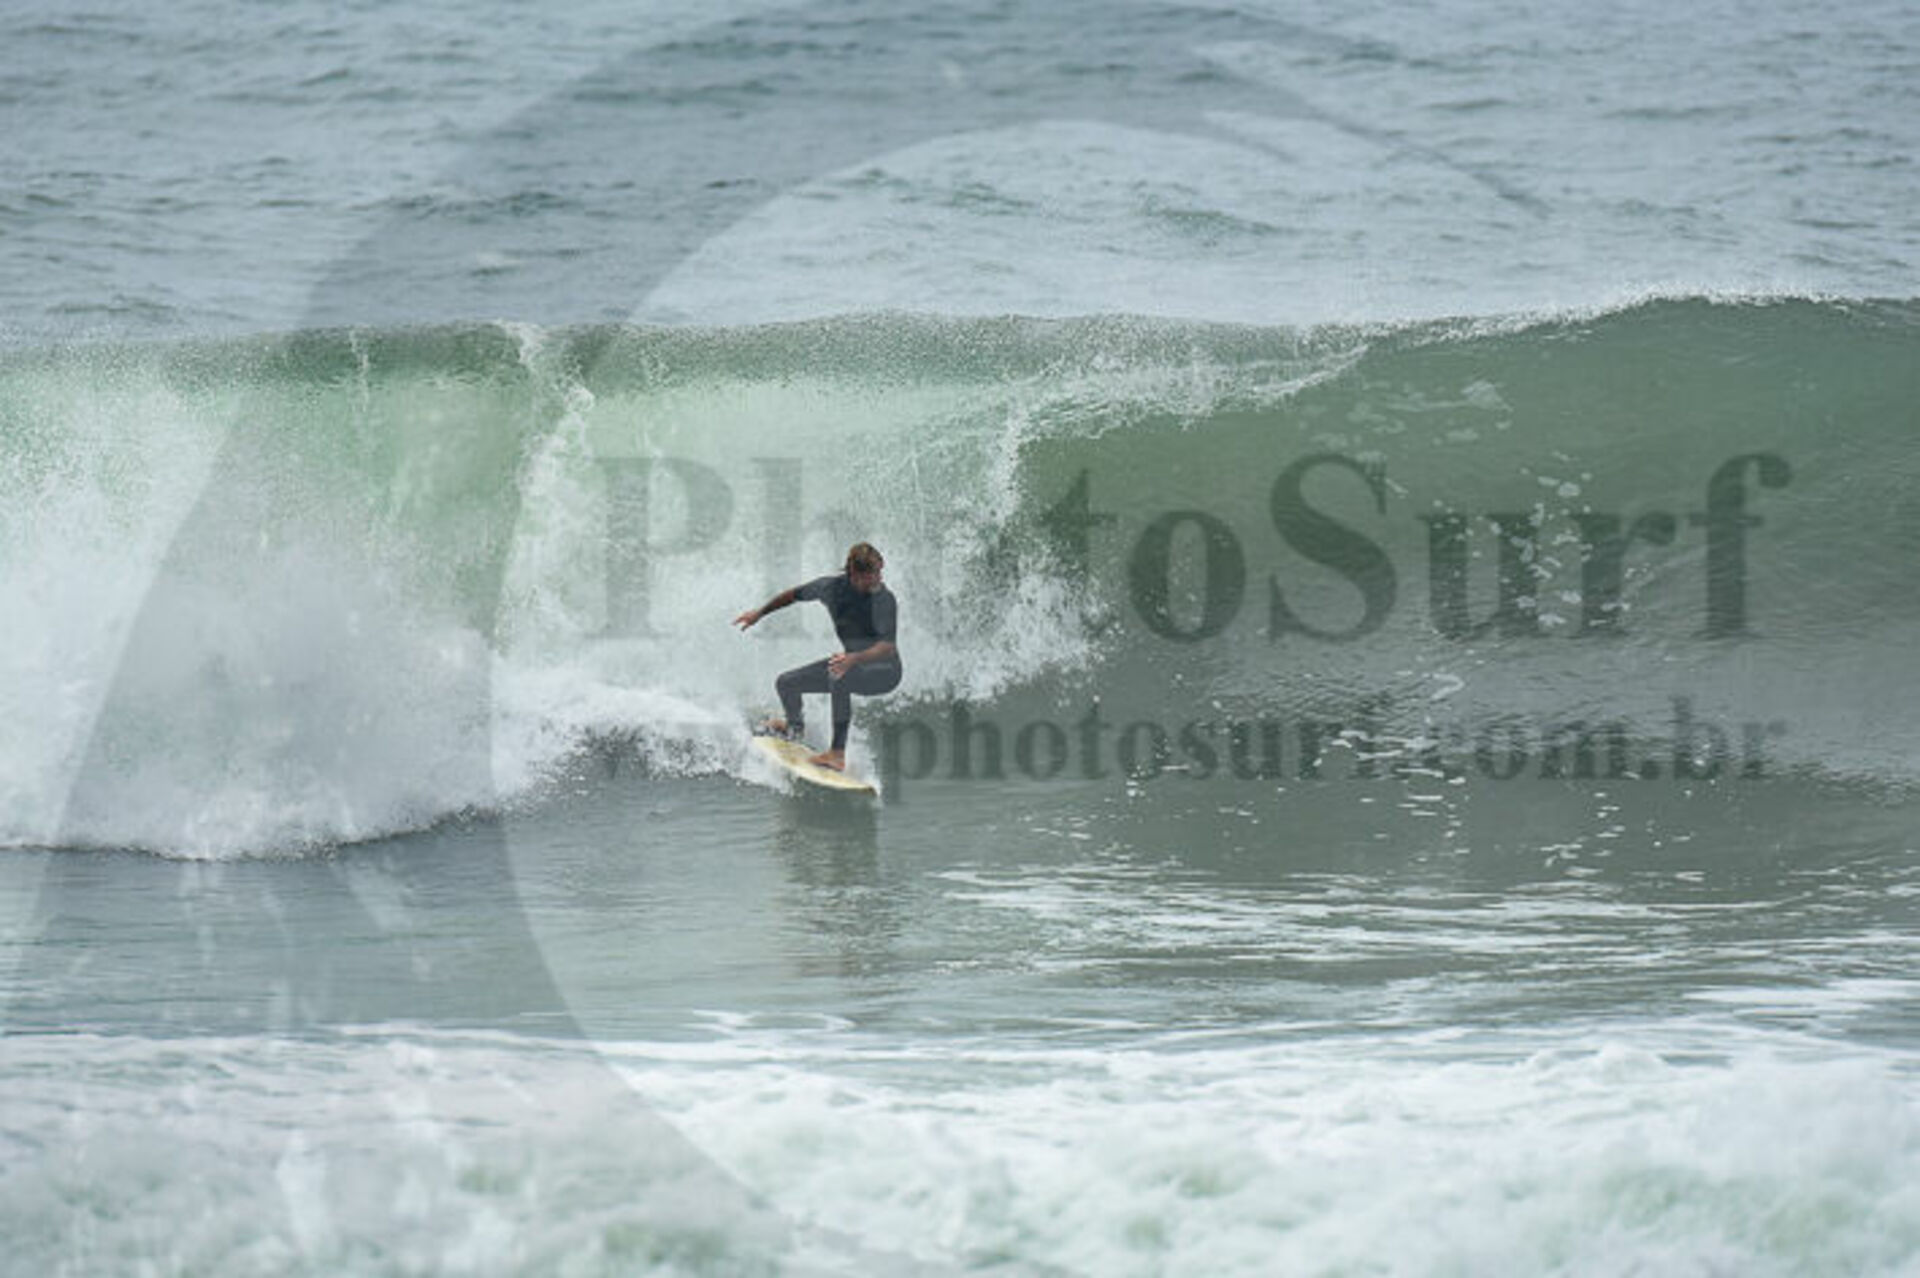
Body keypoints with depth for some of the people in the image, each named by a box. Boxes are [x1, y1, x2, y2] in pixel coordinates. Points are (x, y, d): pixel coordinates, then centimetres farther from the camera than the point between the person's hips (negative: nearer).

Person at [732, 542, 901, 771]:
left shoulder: (884, 599, -26)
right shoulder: (833, 586, -9)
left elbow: (888, 647, -37)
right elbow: (796, 595, 10)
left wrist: (854, 658, -54)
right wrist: (760, 613, 18)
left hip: (884, 671, -7)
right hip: (853, 663, 7)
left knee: (838, 676, -39)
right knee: (785, 684, 9)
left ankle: (837, 754, -39)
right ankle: (795, 726, 45)